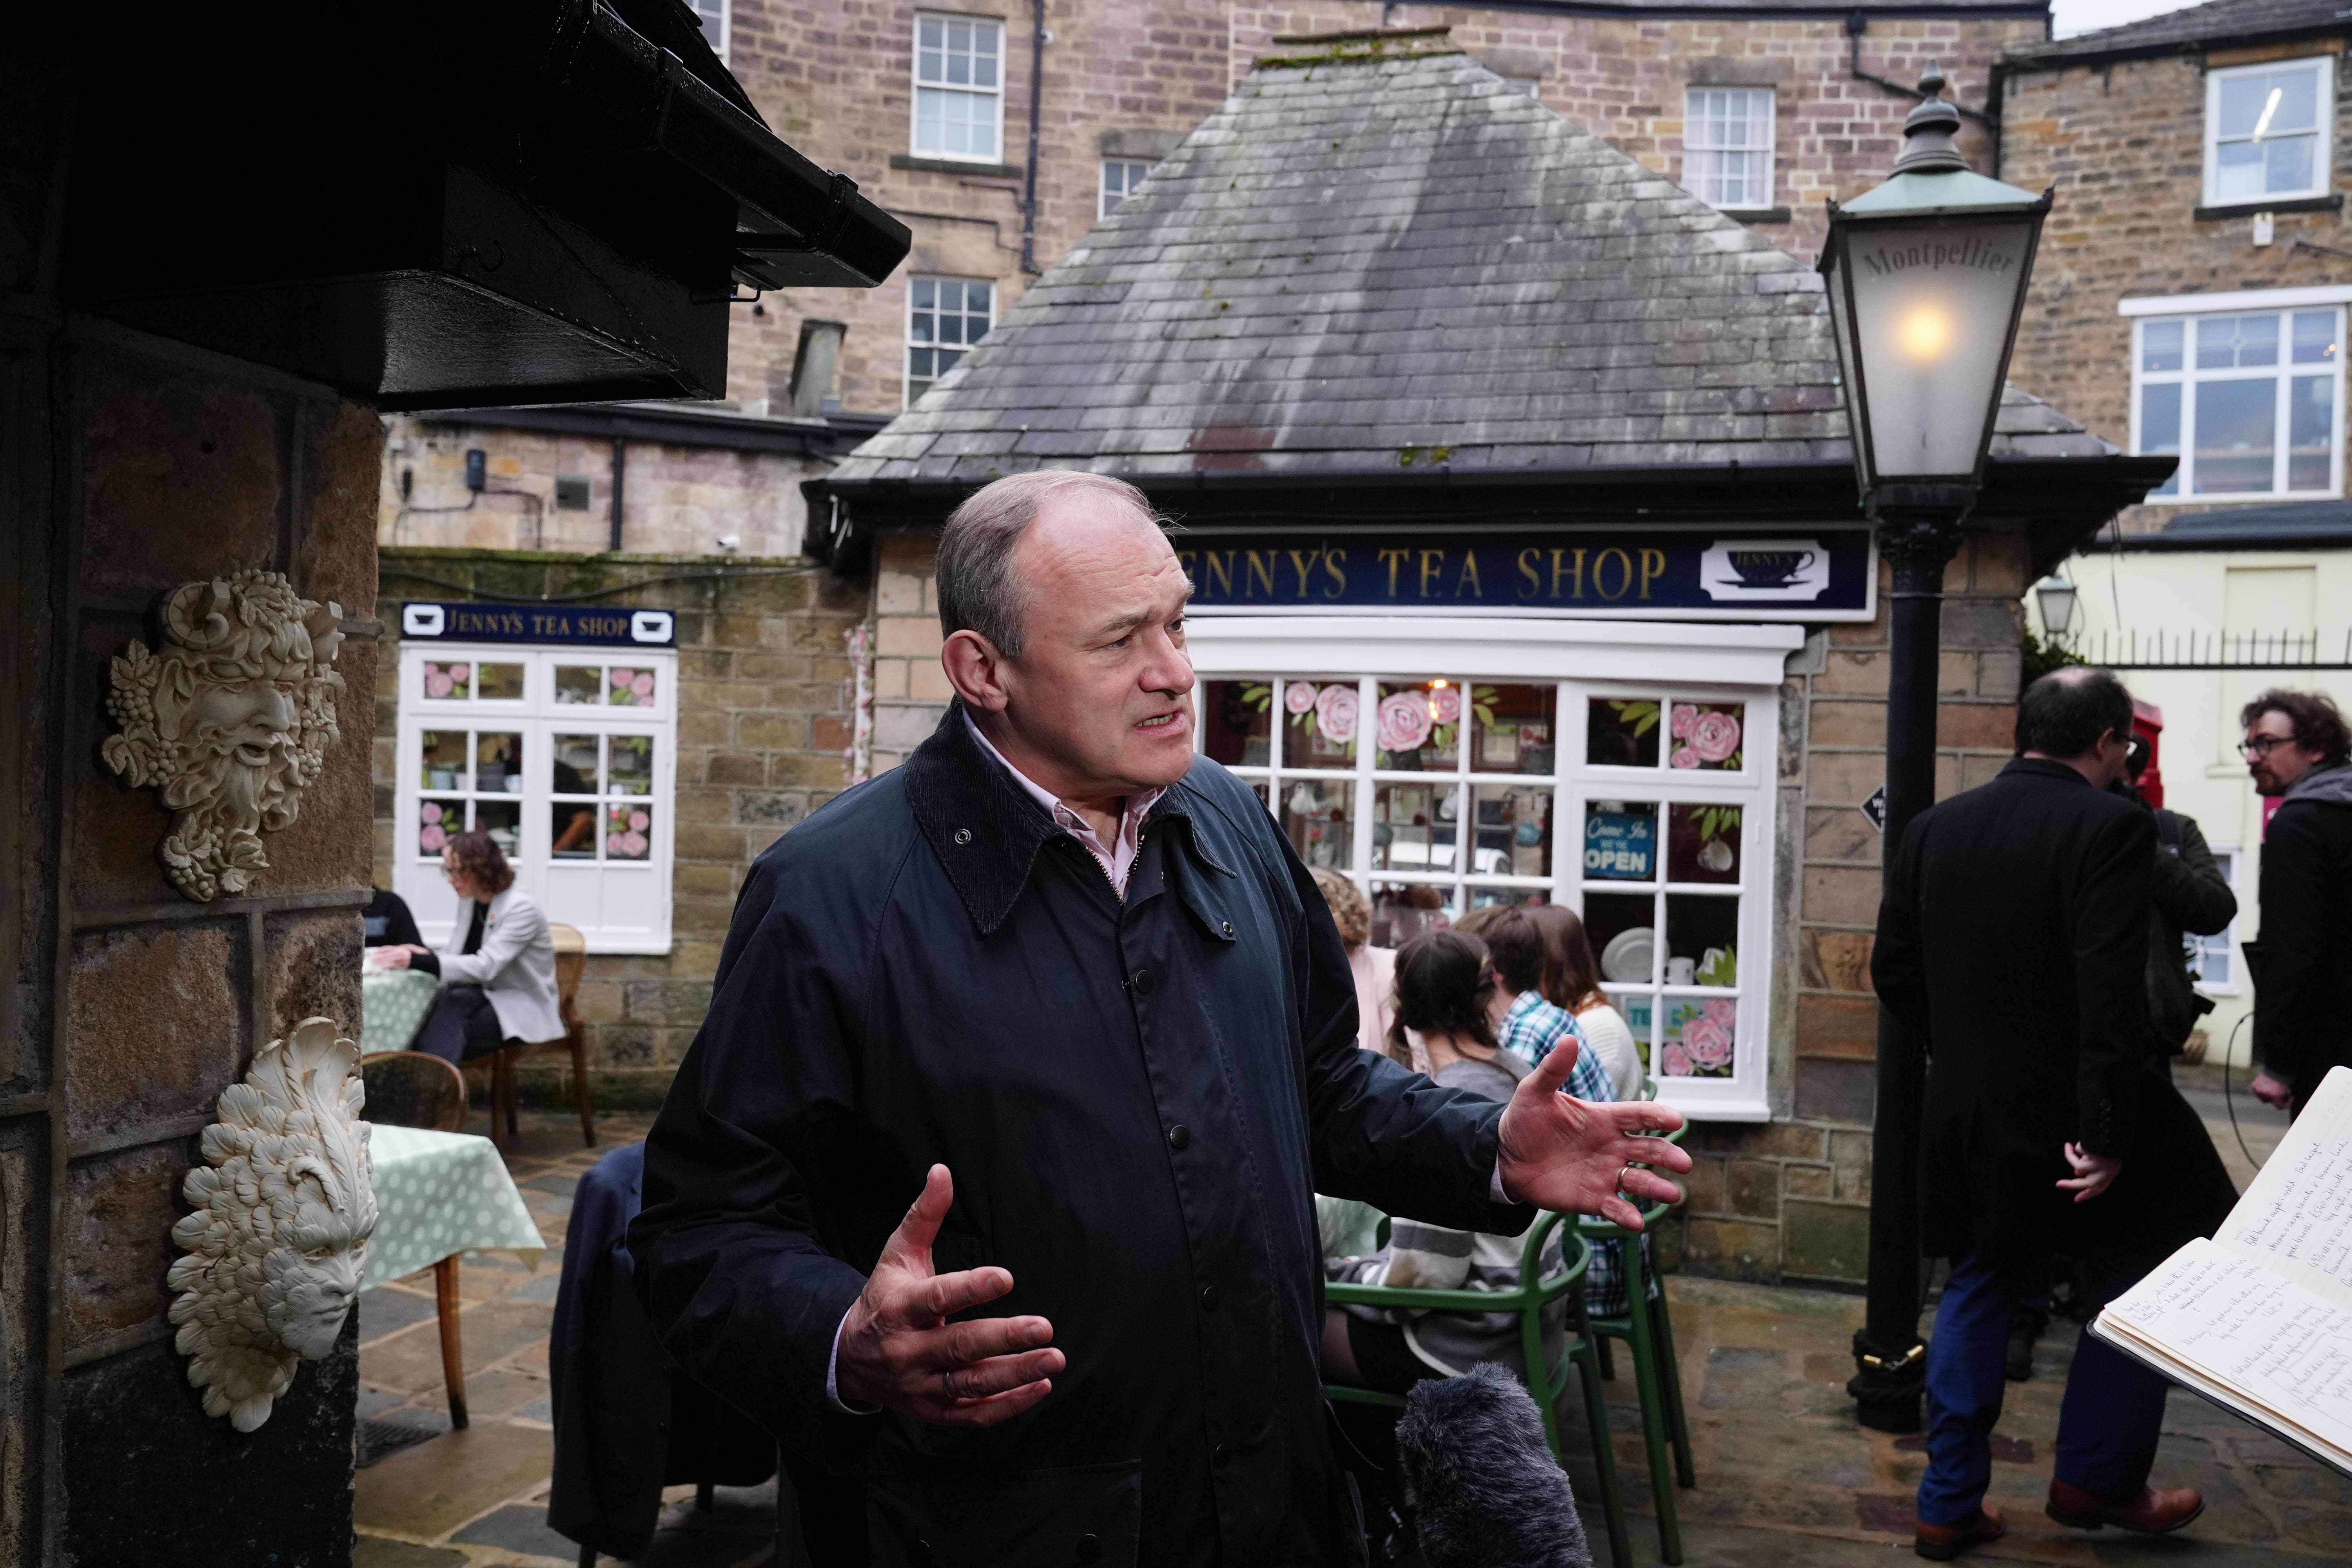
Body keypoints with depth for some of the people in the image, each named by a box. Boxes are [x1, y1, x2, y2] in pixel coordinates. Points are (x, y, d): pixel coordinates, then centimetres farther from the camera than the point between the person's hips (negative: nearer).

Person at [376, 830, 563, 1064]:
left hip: (525, 1008, -6)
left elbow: (485, 966, -26)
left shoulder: (521, 908, -17)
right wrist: (422, 954, -17)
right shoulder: (468, 903, 7)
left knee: (457, 1002, -33)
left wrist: (418, 961, -34)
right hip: (486, 997, 7)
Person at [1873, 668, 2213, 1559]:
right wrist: (2108, 1131, -19)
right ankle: (2097, 1479, 26)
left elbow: (1894, 968, 7)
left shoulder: (1933, 829, 3)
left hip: (1969, 1118, 6)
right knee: (2139, 1292, 17)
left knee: (1978, 1296, 15)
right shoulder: (2112, 827, -15)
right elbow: (2113, 994, -22)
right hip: (2071, 1118, -5)